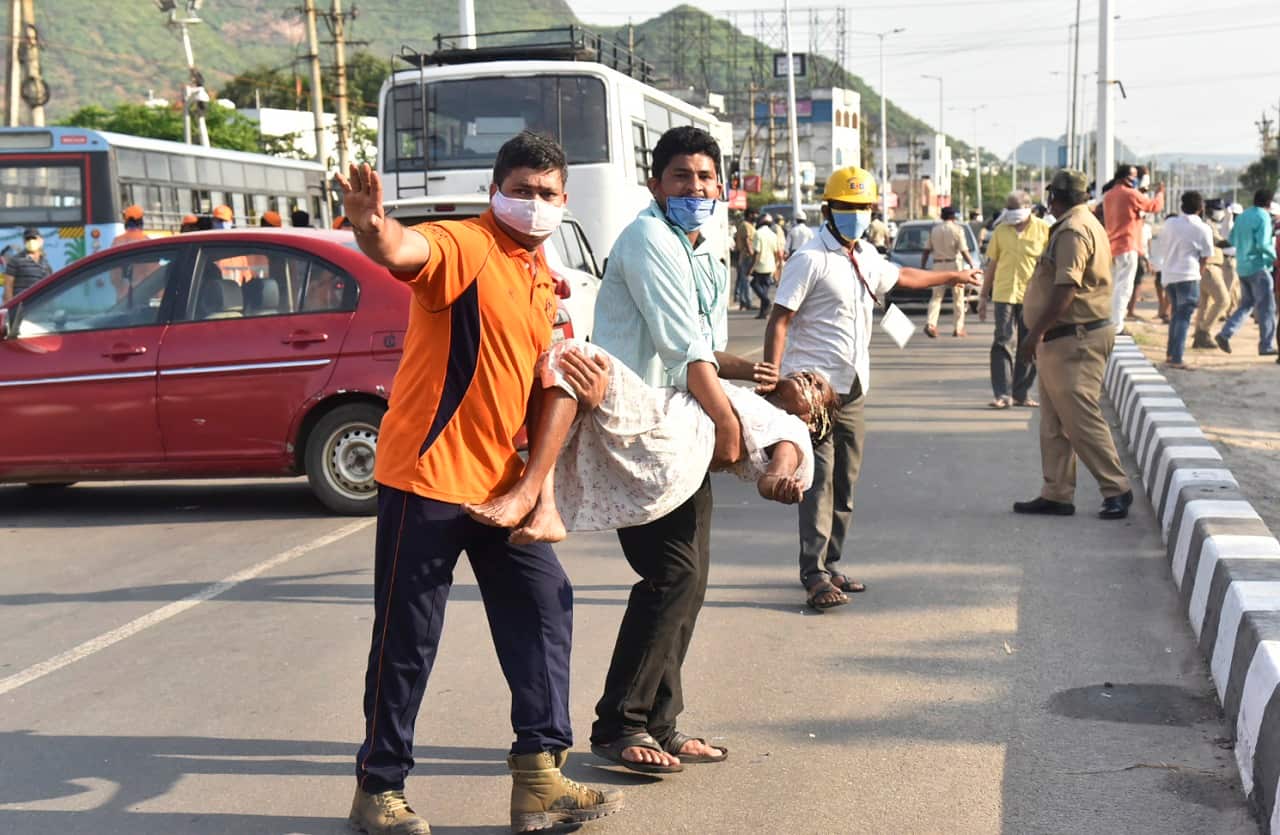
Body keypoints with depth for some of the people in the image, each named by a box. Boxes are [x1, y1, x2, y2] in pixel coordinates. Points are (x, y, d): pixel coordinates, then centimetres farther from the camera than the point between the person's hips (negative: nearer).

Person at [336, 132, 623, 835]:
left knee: (543, 608, 7)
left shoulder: (544, 279, 14)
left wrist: (585, 385, 9)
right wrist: (372, 229, -59)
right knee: (406, 640, 1)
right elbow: (405, 252, -37)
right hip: (427, 472, -8)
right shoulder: (464, 246, -13)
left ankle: (540, 778, 14)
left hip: (499, 480, 8)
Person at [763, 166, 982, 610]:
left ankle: (830, 565, 20)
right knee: (819, 480, -11)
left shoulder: (867, 257, 14)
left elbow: (902, 276, 36)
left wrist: (954, 275, 48)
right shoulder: (810, 260, -10)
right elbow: (778, 322, -14)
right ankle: (815, 576, -10)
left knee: (845, 483, 10)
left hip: (852, 389, 8)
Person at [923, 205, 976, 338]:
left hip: (938, 265, 3)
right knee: (958, 298, 7)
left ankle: (930, 323, -15)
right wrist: (972, 266, -5)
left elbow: (926, 251, 7)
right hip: (954, 264, -3)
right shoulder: (957, 230, -5)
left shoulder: (934, 230, 6)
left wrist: (922, 267, 13)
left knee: (936, 297, 5)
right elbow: (964, 252, -11)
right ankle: (958, 328, 8)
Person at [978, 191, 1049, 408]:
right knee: (1004, 344, -5)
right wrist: (983, 296, 12)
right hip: (1004, 295, 1)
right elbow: (991, 264, 13)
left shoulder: (1043, 230, 0)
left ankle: (1021, 393, 16)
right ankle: (1002, 394, -5)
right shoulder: (1001, 230, 6)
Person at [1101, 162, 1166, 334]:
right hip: (1127, 246, -8)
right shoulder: (1131, 194, -11)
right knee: (1123, 288, -8)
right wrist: (1160, 192, 17)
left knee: (1112, 287, 14)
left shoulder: (1108, 196, 11)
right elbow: (1155, 206, 0)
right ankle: (1116, 326, -13)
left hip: (1111, 247, 8)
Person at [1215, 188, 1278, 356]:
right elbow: (1263, 244, -22)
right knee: (1266, 307, 2)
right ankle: (1266, 345, 4)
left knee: (1246, 304, 16)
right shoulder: (1263, 217, -13)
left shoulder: (1242, 217, 10)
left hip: (1242, 268, 7)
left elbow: (1232, 239, 16)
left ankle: (1225, 334, 1)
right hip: (1258, 267, -7)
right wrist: (1274, 255, -6)